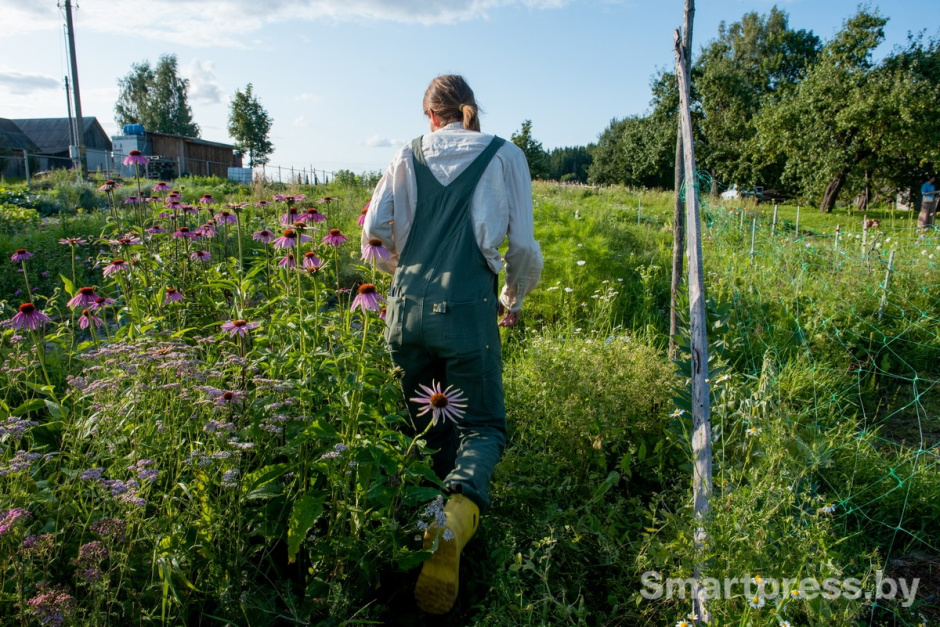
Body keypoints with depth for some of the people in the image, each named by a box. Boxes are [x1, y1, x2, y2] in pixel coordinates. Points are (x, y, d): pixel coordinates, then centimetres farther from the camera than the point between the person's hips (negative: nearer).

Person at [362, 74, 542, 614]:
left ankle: (424, 516, 18)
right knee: (483, 425, 5)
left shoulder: (409, 156, 11)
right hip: (466, 309, -3)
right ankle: (456, 517, -22)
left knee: (426, 425, 21)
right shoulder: (505, 156, 6)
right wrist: (514, 300, 21)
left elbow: (374, 230, 4)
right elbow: (524, 247, 4)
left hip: (406, 307, 3)